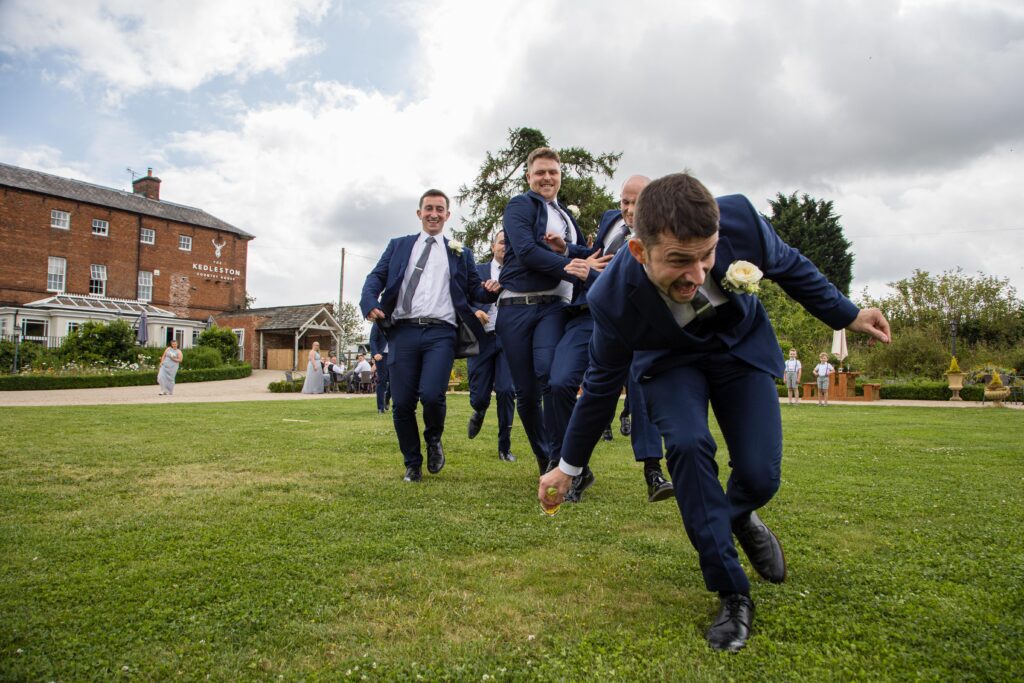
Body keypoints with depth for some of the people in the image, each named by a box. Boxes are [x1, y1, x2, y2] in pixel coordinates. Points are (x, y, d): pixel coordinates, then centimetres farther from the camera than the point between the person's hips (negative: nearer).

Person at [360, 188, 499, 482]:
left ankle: (434, 440, 15)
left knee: (432, 395, -19)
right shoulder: (398, 246, 19)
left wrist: (489, 290, -12)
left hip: (441, 333, -1)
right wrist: (370, 302, -12)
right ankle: (412, 464, 22)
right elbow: (376, 276, 9)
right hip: (403, 331, 1)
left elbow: (475, 290, 12)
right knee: (402, 403, 0)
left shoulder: (460, 253, 19)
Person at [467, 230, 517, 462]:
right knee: (478, 396, 1)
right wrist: (474, 312, -14)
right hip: (482, 338, 0)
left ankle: (504, 447, 6)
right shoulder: (477, 270, 9)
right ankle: (479, 411, 41)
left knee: (506, 391, -10)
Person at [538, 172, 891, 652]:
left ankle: (739, 516, 30)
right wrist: (568, 466, -7)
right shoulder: (613, 298, -33)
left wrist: (846, 315, 2)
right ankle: (732, 594, -8)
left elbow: (788, 265, -7)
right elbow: (602, 385, -16)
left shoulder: (740, 219, -33)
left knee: (760, 476, -11)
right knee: (688, 445, -28)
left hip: (740, 346, 2)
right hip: (671, 359, -1)